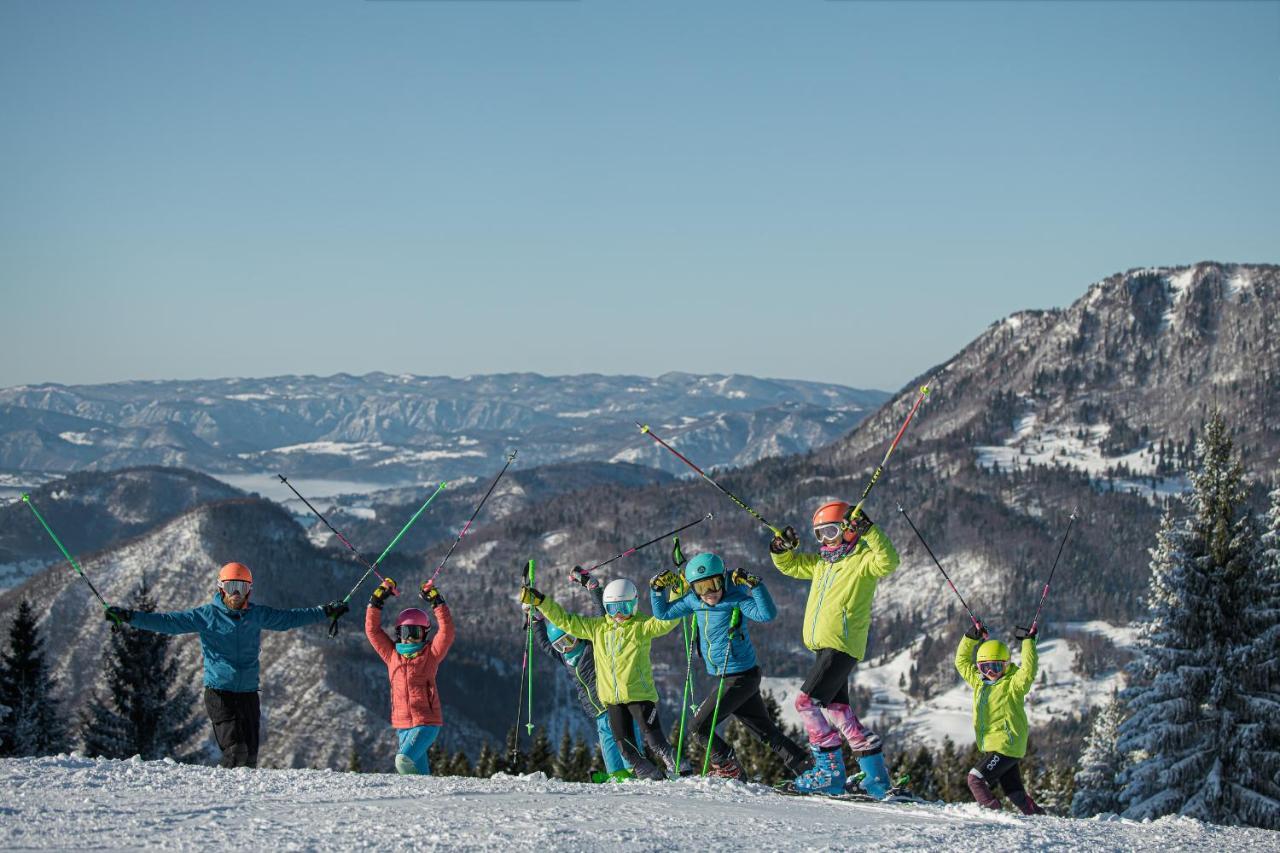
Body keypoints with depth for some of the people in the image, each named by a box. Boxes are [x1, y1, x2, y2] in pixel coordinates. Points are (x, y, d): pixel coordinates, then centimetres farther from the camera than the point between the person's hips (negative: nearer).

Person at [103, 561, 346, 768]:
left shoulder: (257, 615, 8)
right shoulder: (206, 615, -3)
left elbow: (288, 618, 20)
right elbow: (167, 622, -7)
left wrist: (326, 611, 22)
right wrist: (130, 616, -16)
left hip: (248, 693, 4)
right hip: (219, 692, -4)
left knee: (250, 755, 2)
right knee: (236, 751, -15)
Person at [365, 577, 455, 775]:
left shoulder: (430, 654, 2)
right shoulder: (392, 655, 12)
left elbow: (447, 632, -10)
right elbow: (372, 631, 10)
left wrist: (437, 602, -12)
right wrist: (376, 601, 3)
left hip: (427, 723, -5)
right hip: (402, 725, 5)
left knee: (404, 761, -23)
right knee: (419, 771, 6)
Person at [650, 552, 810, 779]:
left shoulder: (736, 600, -18)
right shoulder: (693, 601, 2)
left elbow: (767, 615, -32)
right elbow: (663, 613, 14)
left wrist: (755, 585, -41)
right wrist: (658, 589, -2)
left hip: (740, 677, -8)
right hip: (724, 678, 8)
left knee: (699, 727, -3)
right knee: (766, 731, 13)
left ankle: (729, 770, 13)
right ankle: (806, 767, 17)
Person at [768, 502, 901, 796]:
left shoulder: (861, 560, -6)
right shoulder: (821, 562, 20)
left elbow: (888, 562, -25)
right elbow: (790, 565, 28)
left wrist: (867, 530, -32)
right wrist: (782, 548, 6)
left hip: (842, 646, -10)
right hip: (823, 647, 10)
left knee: (807, 702, -15)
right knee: (838, 710, 12)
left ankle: (830, 771, -12)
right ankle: (876, 778, 17)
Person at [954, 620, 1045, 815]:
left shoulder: (1012, 685, -10)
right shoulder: (978, 681, 11)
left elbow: (1028, 672, -28)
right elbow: (962, 661, 19)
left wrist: (1028, 642, -26)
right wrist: (970, 638, 9)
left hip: (1007, 746, -8)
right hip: (990, 747, 8)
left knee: (975, 779, -15)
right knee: (1014, 791, 12)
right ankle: (1037, 814, 19)